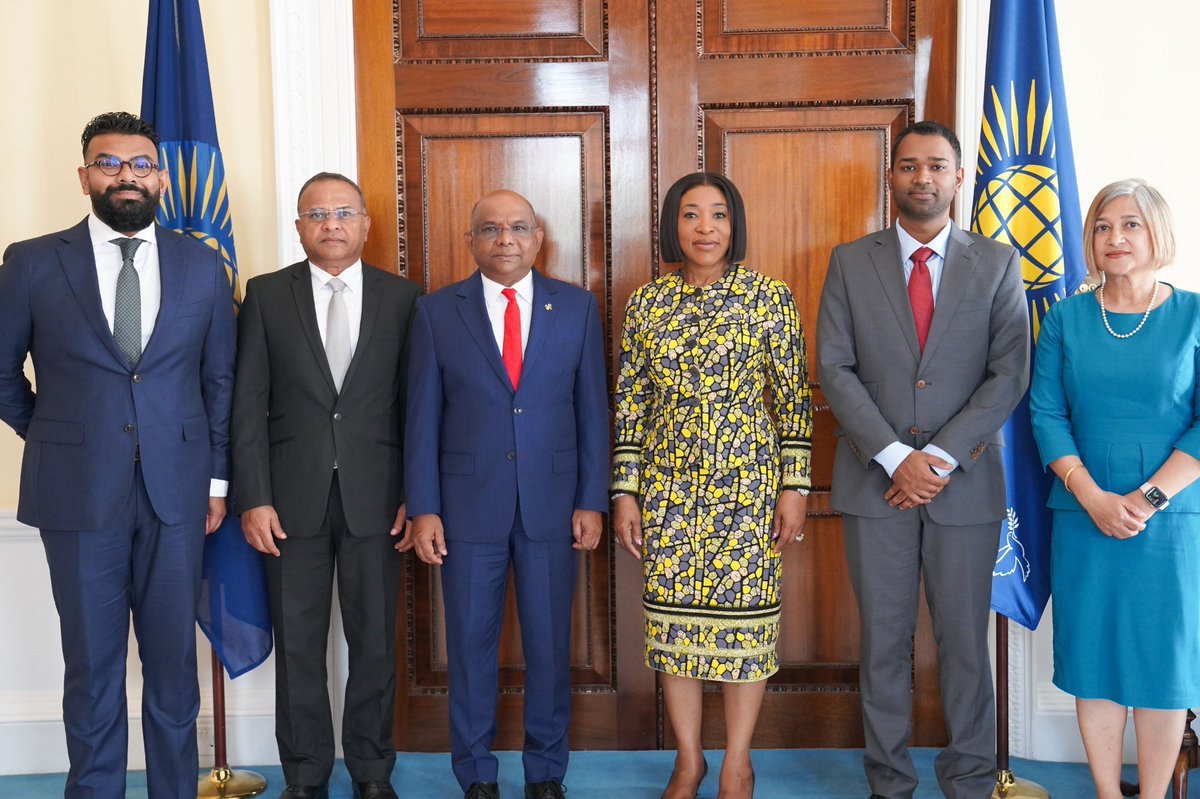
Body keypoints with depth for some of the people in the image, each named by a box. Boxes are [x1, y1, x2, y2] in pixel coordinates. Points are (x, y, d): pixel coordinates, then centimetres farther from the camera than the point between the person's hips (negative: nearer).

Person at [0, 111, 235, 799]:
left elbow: (220, 379, 9)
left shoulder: (203, 265, 5)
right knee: (92, 664, 9)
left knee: (174, 659, 9)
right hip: (79, 492, -1)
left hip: (177, 491, 1)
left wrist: (217, 478, 7)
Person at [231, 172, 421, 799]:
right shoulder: (266, 295, 3)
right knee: (297, 644, 8)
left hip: (375, 498, 0)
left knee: (375, 641, 8)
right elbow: (249, 404, 0)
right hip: (292, 499, 0)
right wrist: (253, 498, -6)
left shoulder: (402, 297, 4)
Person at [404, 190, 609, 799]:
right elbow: (423, 418, 1)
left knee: (549, 641, 9)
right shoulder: (436, 313, 1)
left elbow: (591, 410, 3)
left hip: (553, 503, 1)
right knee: (471, 643, 8)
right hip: (468, 505, 0)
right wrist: (423, 509, -3)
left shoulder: (577, 307, 3)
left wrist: (591, 501, -1)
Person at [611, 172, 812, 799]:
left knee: (744, 616, 3)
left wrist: (795, 487, -4)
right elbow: (630, 402, 6)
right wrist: (625, 492, 3)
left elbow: (793, 396, -1)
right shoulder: (646, 302, 4)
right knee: (673, 617, 7)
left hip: (749, 481, -2)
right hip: (668, 485, 2)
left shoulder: (768, 297, -2)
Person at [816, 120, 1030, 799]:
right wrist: (895, 456, -12)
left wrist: (942, 456, -12)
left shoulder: (998, 264, 5)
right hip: (875, 480, 0)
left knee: (965, 641, 7)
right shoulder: (850, 263, 5)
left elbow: (1009, 374, -2)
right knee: (884, 641, 8)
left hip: (966, 482, 0)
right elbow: (835, 368, -2)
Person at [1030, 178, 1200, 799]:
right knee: (1094, 654, 7)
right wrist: (1092, 497, -11)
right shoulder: (1067, 318, 4)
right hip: (1084, 515, 2)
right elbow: (1046, 412, 0)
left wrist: (1148, 498, -14)